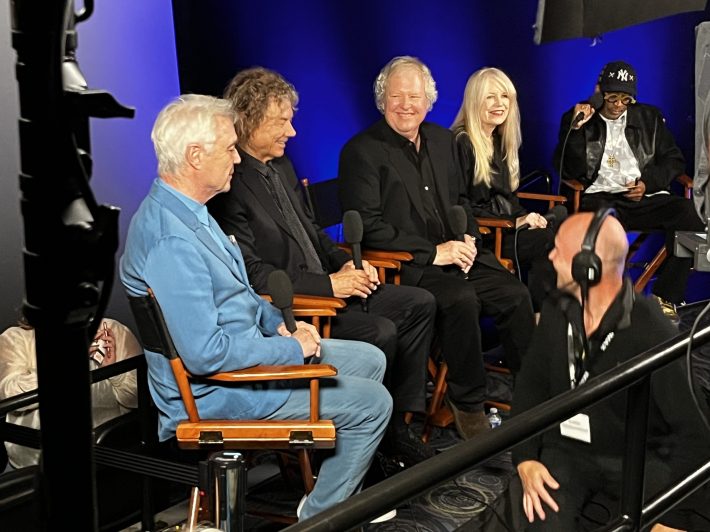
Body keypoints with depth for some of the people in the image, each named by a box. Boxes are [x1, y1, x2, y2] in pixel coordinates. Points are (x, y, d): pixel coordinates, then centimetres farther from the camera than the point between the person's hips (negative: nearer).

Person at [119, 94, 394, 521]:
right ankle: (321, 517, 13)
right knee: (373, 404, -5)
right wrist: (292, 349, -20)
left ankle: (340, 490, 28)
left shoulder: (187, 210, 5)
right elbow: (206, 353, -32)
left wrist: (278, 323, 3)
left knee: (370, 360, 16)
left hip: (250, 347, 10)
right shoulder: (171, 241, -30)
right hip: (217, 388, -10)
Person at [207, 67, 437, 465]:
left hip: (328, 287, 10)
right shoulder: (229, 186, -18)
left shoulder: (282, 165, 13)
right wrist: (329, 284, -20)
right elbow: (254, 274, -22)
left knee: (420, 304, 2)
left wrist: (347, 264, 3)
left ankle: (400, 424, 5)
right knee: (380, 332, -26)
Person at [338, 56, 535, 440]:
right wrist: (433, 252, -16)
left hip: (454, 254, 6)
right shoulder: (362, 151, -6)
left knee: (516, 294, -16)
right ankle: (469, 406, -16)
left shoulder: (443, 140, 16)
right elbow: (368, 227, -13)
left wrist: (467, 241, 1)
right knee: (462, 299, -32)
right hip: (400, 266, -6)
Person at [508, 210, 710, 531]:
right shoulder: (556, 310, 1)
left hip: (640, 460, -1)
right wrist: (525, 458, -4)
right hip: (567, 451, 1)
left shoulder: (653, 335, -18)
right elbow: (531, 383, 10)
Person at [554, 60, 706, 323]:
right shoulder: (577, 119, 12)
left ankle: (665, 297, -20)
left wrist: (648, 183, -2)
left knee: (687, 212, -29)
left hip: (643, 197, 3)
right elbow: (570, 171, 3)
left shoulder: (649, 117, 20)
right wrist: (576, 128, -9)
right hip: (600, 197, -3)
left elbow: (674, 160, 18)